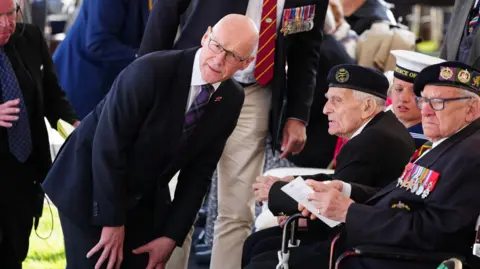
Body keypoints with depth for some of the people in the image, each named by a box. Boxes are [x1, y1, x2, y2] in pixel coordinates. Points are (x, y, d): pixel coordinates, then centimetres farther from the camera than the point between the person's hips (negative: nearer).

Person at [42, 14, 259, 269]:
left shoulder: (231, 100, -7)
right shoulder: (151, 71, -25)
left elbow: (198, 171, 0)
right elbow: (107, 147, -23)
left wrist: (172, 236, -5)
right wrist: (112, 222, -19)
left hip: (147, 199, 5)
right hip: (91, 188, -5)